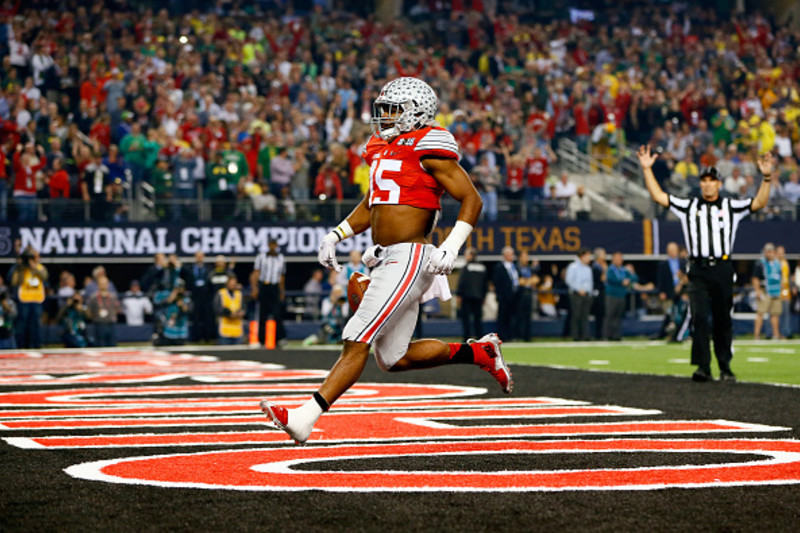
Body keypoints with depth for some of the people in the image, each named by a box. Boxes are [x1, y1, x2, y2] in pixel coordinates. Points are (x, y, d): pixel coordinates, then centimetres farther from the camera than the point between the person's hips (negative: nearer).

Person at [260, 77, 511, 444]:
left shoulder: (428, 149, -8)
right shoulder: (383, 149, 17)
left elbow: (471, 199, -9)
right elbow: (371, 205, 30)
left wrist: (451, 248, -19)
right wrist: (336, 235, 18)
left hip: (409, 258, -10)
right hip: (387, 261, 10)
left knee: (357, 341, -13)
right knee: (394, 358, 12)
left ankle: (306, 417, -16)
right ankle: (478, 353, 26)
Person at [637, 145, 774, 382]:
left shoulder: (731, 207, 10)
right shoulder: (688, 206, 11)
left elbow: (759, 202, 3)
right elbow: (658, 196, 8)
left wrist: (766, 177, -10)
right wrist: (647, 169, 3)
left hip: (722, 269, 0)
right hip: (698, 270, 0)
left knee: (723, 319, 5)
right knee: (699, 317, -11)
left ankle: (725, 367, 14)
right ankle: (703, 367, -12)